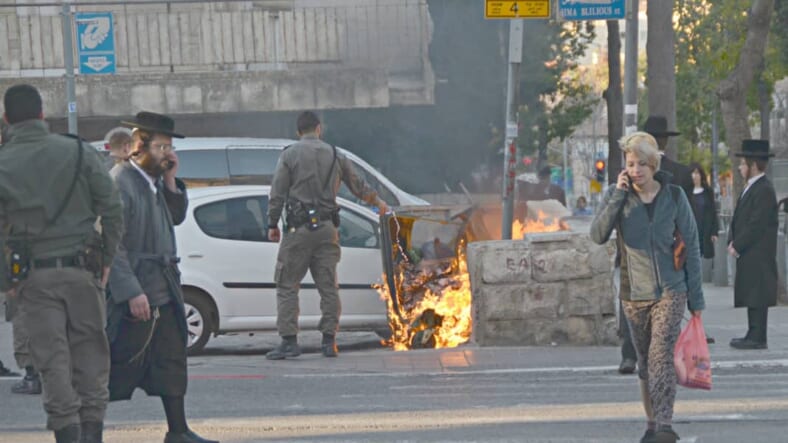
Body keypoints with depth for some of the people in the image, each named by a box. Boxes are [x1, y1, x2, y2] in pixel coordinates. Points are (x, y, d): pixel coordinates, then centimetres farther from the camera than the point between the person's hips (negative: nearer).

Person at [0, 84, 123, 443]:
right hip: (81, 268, 1)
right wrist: (106, 259, 10)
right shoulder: (80, 153, 1)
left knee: (53, 361, 3)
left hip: (34, 277, -1)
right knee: (90, 353, 10)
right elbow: (112, 210, 0)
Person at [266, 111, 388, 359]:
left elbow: (277, 194, -5)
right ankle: (329, 341, 6)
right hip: (327, 228, 4)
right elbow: (358, 186, 22)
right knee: (328, 286, 7)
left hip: (299, 228, -4)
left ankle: (289, 341, -6)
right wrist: (378, 202, 39)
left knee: (287, 286, 0)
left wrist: (272, 224, 4)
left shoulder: (290, 155, -2)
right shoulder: (335, 156, 10)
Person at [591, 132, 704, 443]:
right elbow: (598, 236, -17)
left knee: (661, 354, -19)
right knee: (645, 362, 11)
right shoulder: (618, 195, -3)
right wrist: (618, 195, -22)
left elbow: (691, 246, 0)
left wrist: (696, 297, 0)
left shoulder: (674, 197, -4)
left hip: (670, 291, -2)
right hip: (634, 294, 2)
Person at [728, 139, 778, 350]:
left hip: (758, 254, -10)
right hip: (748, 254, 10)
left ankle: (757, 338, -8)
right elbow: (739, 218, 20)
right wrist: (733, 241, 7)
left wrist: (738, 246, -14)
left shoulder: (764, 190, -15)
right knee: (751, 294, 12)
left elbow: (757, 224, -19)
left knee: (757, 296, -9)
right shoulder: (750, 188, 17)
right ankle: (753, 335, 16)